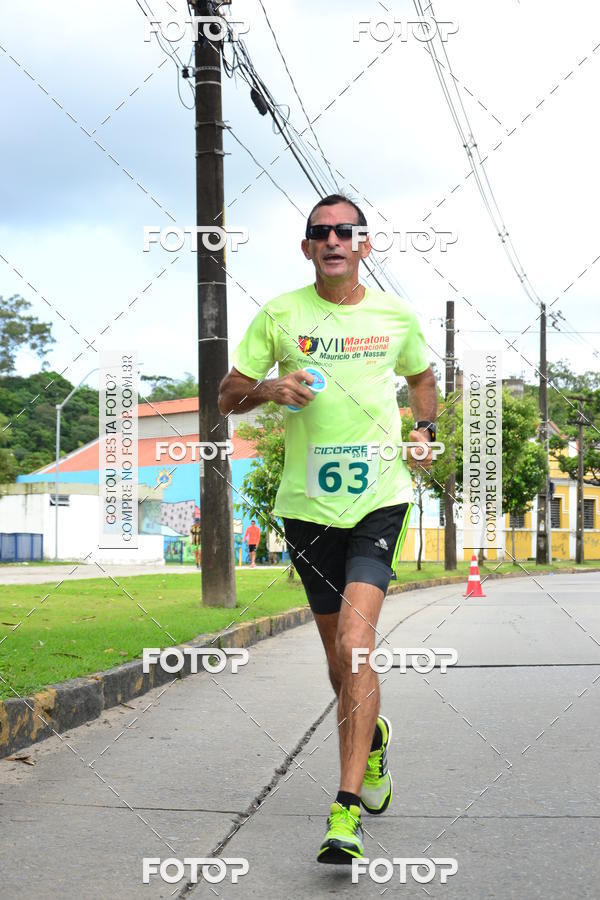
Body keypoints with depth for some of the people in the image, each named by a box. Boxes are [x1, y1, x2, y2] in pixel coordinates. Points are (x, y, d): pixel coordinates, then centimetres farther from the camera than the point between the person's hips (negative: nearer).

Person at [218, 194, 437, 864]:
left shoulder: (395, 316, 7)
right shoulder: (280, 315, 3)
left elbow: (421, 379, 25)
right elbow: (227, 397, 7)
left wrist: (424, 431, 7)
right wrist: (268, 388, -14)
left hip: (379, 498, -1)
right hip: (307, 503, 2)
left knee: (354, 644, -18)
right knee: (340, 654, 12)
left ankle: (347, 811, -16)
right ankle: (373, 737, 45)